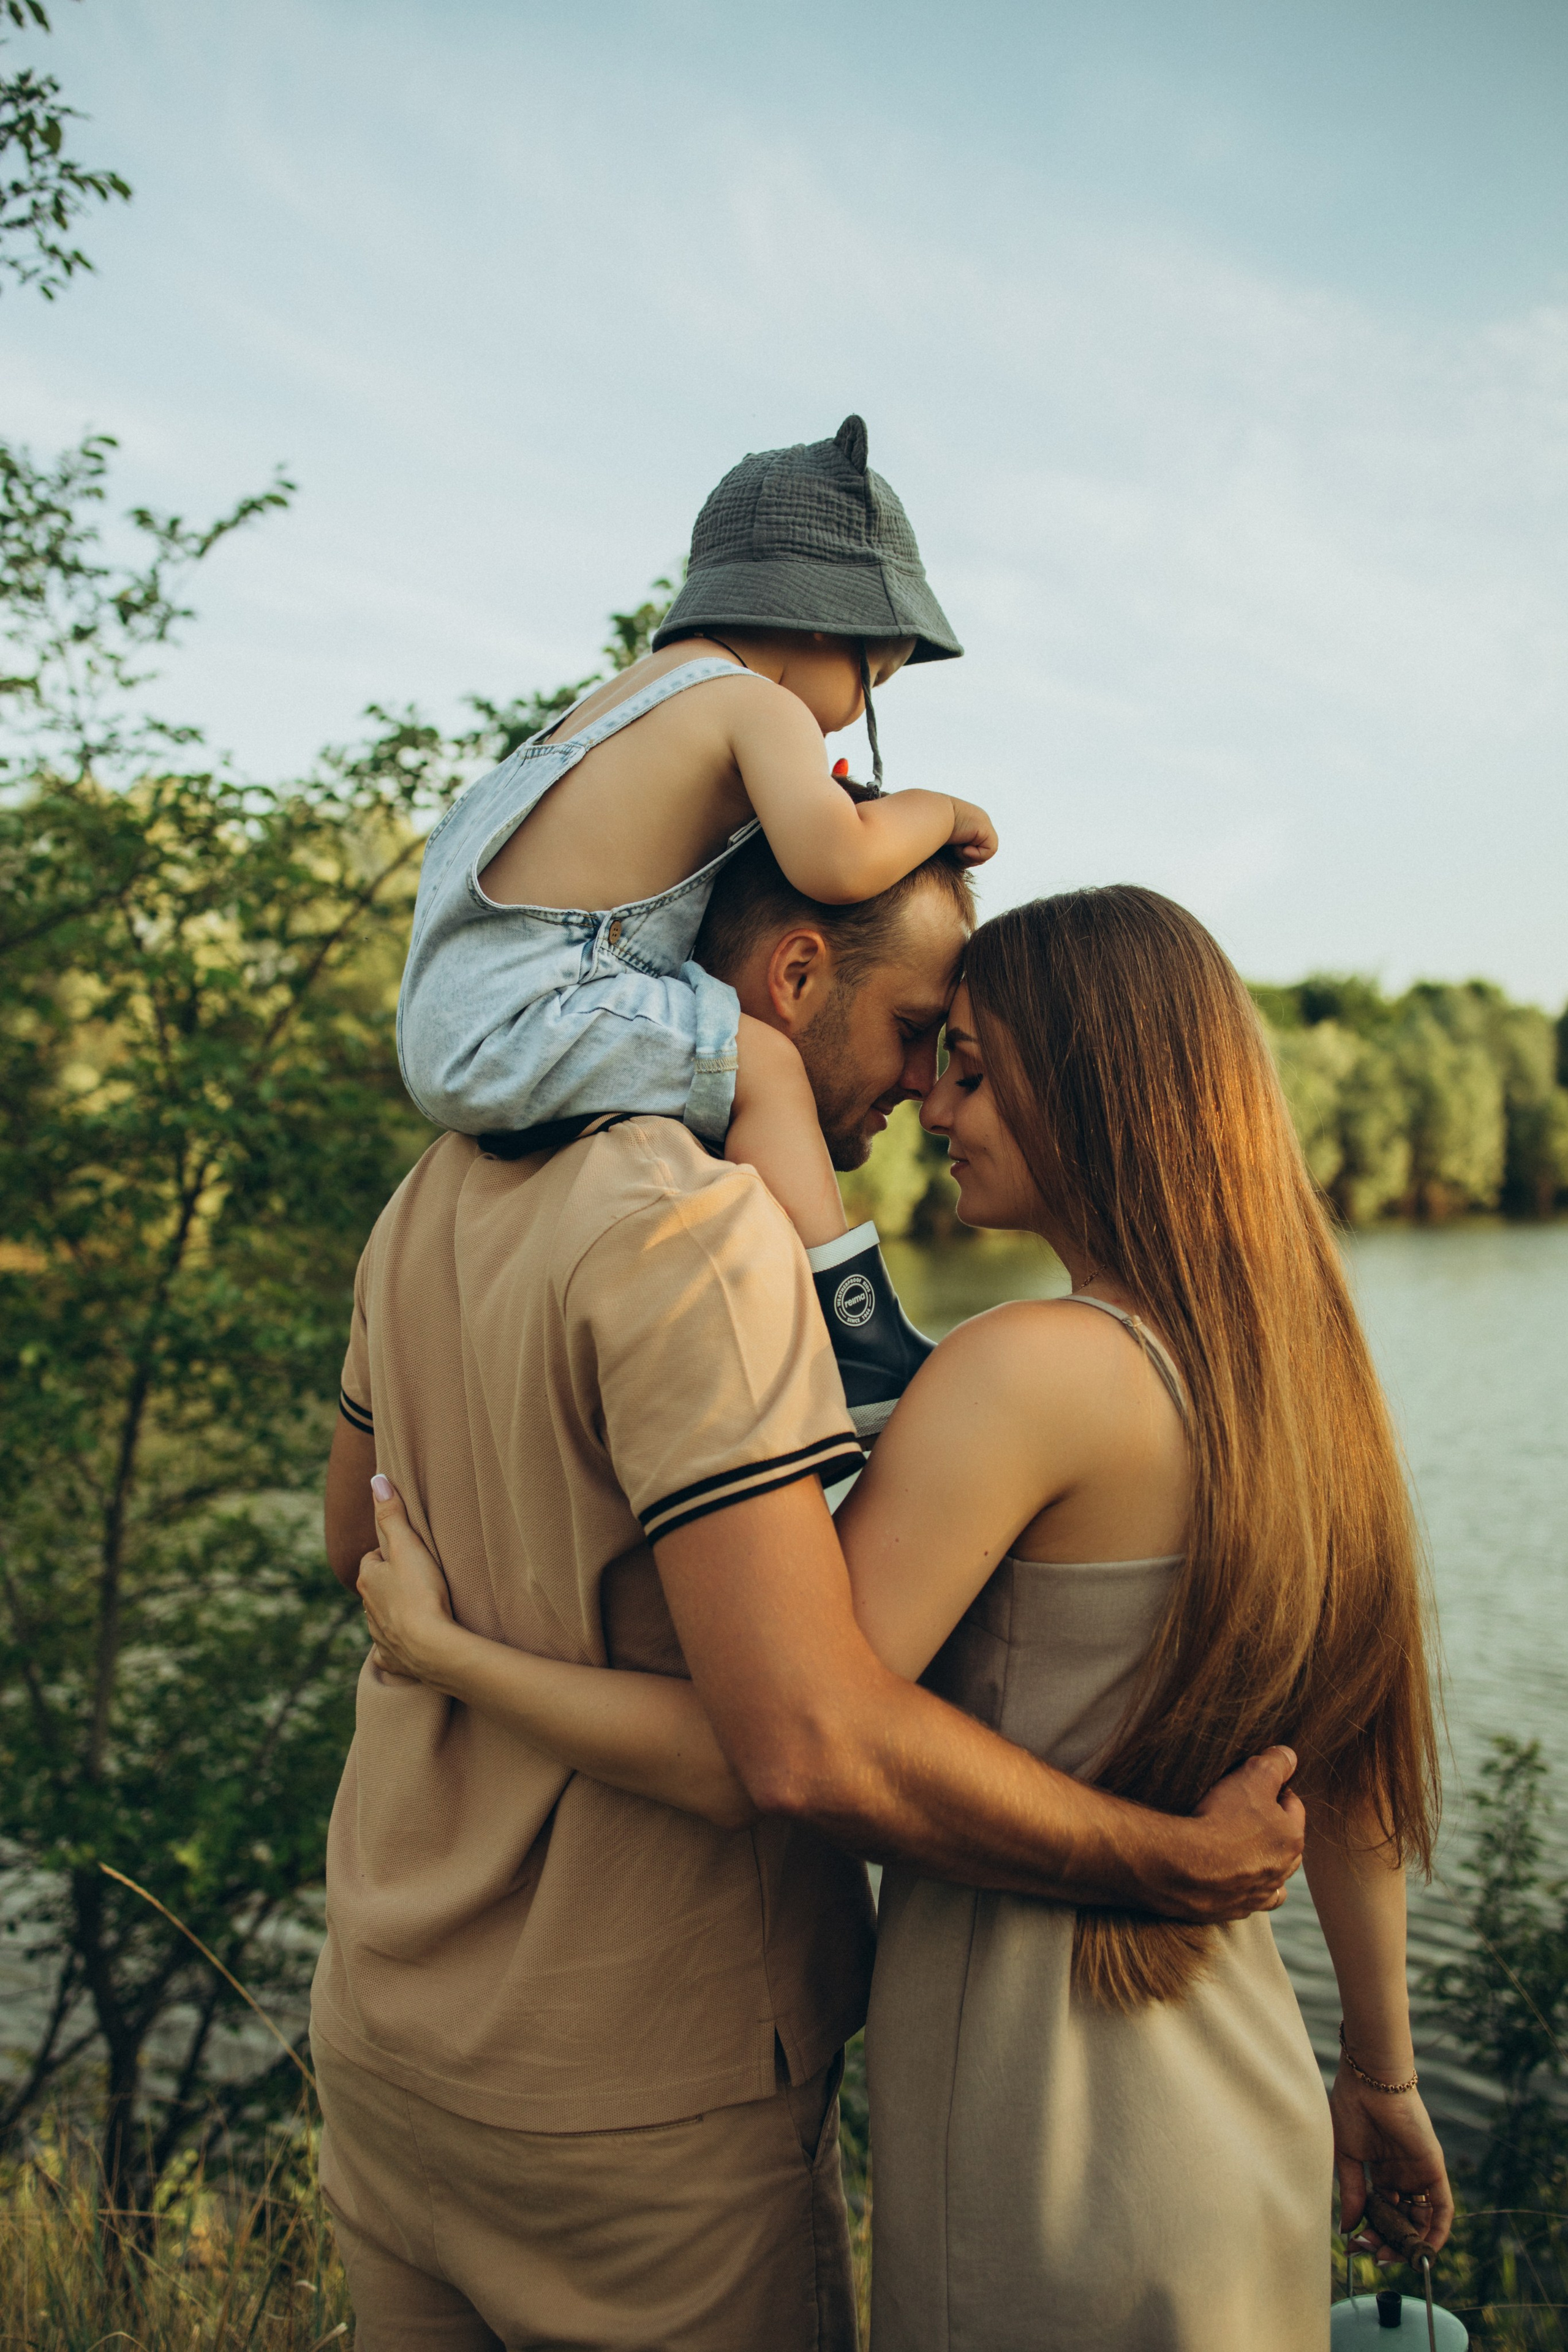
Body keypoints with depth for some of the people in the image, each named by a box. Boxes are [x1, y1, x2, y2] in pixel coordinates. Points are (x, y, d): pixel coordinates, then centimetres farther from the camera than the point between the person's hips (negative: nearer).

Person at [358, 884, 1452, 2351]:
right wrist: (1382, 2079, 19)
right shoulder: (1293, 1371, 0)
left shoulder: (1026, 1372, -24)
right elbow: (1353, 1781, 7)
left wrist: (436, 1647, -14)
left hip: (1046, 2137, -7)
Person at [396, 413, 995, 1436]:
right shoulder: (756, 705, -7)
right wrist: (936, 813, -3)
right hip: (510, 1026, -10)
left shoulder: (634, 693, 22)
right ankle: (860, 1347, -21)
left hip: (451, 1025, 10)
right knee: (762, 1063, -16)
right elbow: (835, 861, -22)